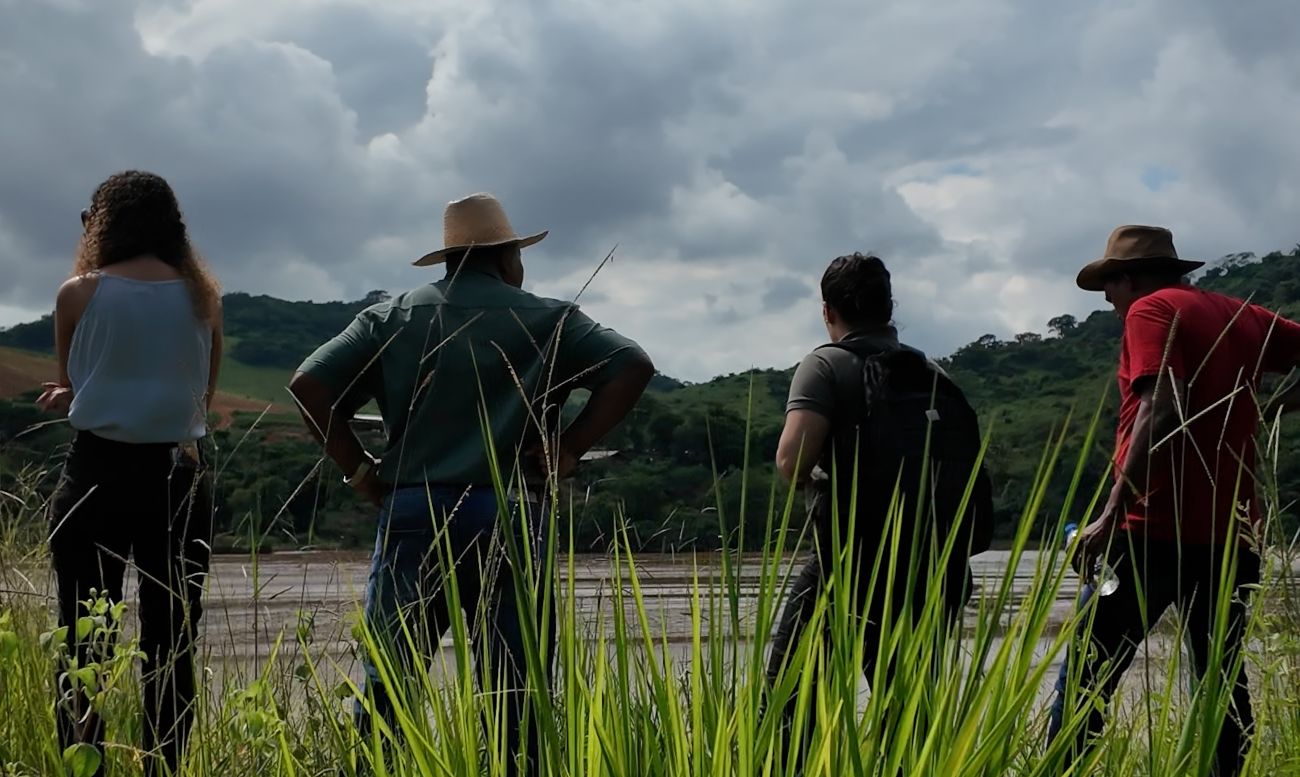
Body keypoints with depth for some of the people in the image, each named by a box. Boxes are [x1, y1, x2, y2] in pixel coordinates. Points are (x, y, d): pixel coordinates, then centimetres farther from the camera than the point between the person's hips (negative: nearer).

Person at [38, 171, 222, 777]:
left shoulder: (80, 294, -3)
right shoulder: (203, 296, 4)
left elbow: (71, 387, 8)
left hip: (98, 473, -2)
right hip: (180, 476, 2)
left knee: (84, 643, 4)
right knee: (171, 648, 8)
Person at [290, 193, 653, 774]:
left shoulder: (392, 317, 10)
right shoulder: (546, 320, 6)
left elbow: (309, 384, 1)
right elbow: (633, 367, -4)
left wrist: (358, 467, 5)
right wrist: (569, 450, -2)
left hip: (411, 515, 2)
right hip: (506, 519, -1)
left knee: (387, 682, 6)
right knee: (518, 691, 5)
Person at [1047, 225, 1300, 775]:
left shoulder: (1151, 310, -3)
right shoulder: (1242, 316, 16)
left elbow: (1161, 410, -17)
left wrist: (1111, 514, -20)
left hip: (1155, 528, -7)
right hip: (1231, 533, 7)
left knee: (1087, 674, -3)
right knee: (1223, 681, 12)